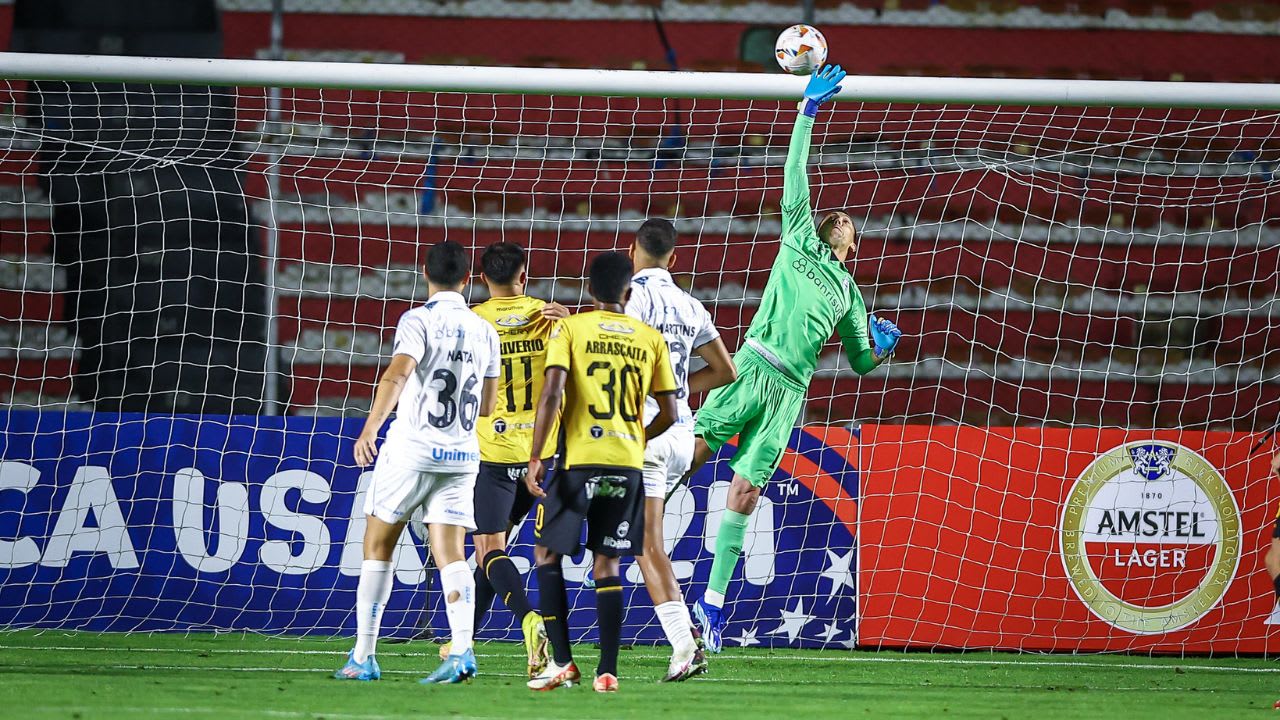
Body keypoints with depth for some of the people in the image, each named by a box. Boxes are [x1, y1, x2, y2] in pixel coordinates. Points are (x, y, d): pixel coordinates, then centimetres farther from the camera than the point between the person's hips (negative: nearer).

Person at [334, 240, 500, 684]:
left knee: (377, 549, 7)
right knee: (450, 555, 0)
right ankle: (462, 651, -20)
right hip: (462, 454, 4)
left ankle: (363, 658, 7)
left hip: (412, 451, -4)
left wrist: (369, 429, -27)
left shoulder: (419, 321, -7)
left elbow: (397, 373, -25)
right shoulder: (484, 331, 10)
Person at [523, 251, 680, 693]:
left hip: (579, 461, -3)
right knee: (607, 563, 9)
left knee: (547, 554, 11)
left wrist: (535, 458, -9)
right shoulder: (651, 340, 8)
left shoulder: (570, 329, -1)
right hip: (627, 463, 3)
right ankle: (608, 670, 0)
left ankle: (562, 661, 1)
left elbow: (552, 394, -12)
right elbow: (669, 414, 8)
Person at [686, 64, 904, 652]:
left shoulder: (847, 291, 25)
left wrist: (883, 344, 6)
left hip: (790, 390, 2)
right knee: (694, 448, -19)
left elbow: (861, 361, 29)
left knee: (744, 493, -5)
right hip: (753, 366, -2)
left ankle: (713, 603, -1)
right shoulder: (799, 240, 18)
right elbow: (795, 173, 11)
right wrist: (809, 109, 7)